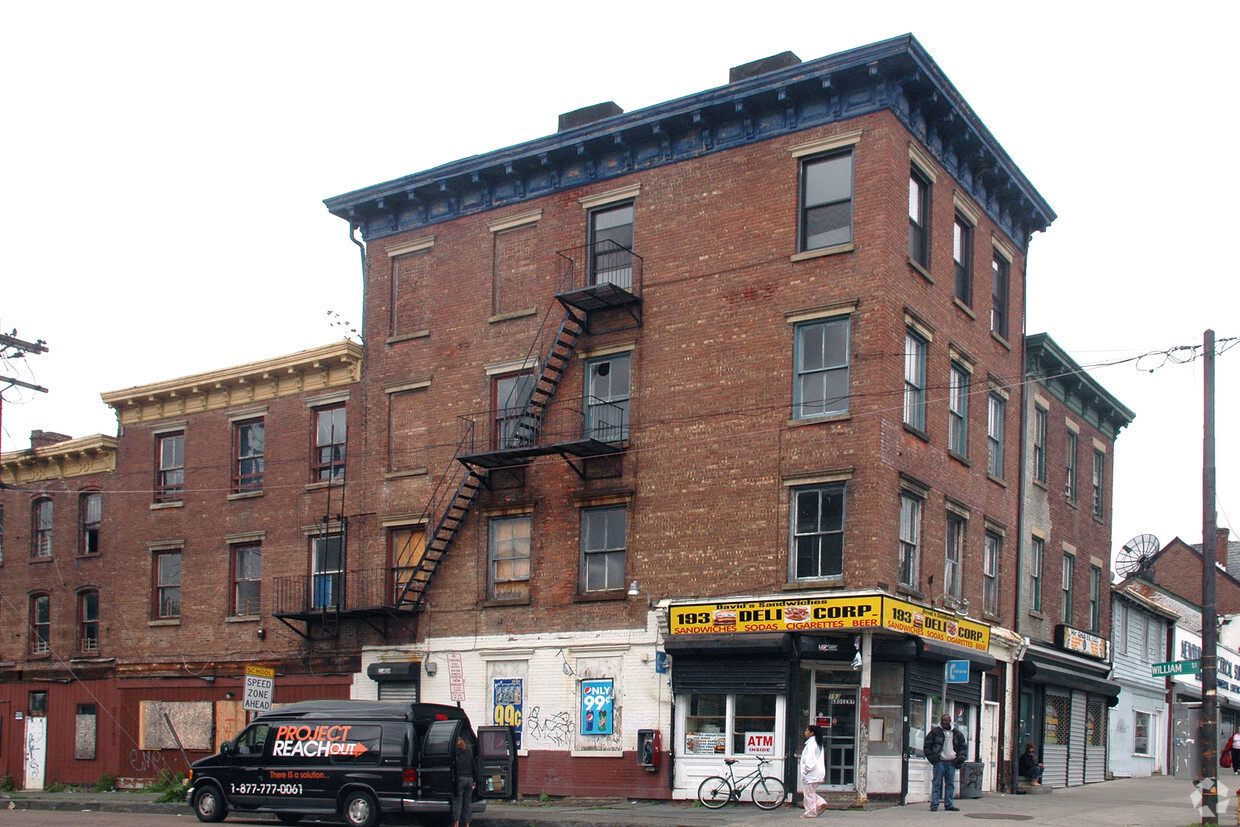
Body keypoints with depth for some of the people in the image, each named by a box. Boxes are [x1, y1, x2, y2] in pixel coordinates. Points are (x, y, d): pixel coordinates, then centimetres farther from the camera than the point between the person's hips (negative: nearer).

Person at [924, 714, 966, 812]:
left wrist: (960, 758, 6)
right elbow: (927, 745, 3)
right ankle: (934, 805, -2)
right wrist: (931, 757, -6)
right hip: (939, 761, -4)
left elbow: (963, 746, 19)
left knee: (950, 784, 6)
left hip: (951, 762, 4)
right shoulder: (935, 732, 1)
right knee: (936, 783, -5)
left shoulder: (957, 733, 11)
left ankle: (949, 805, 13)